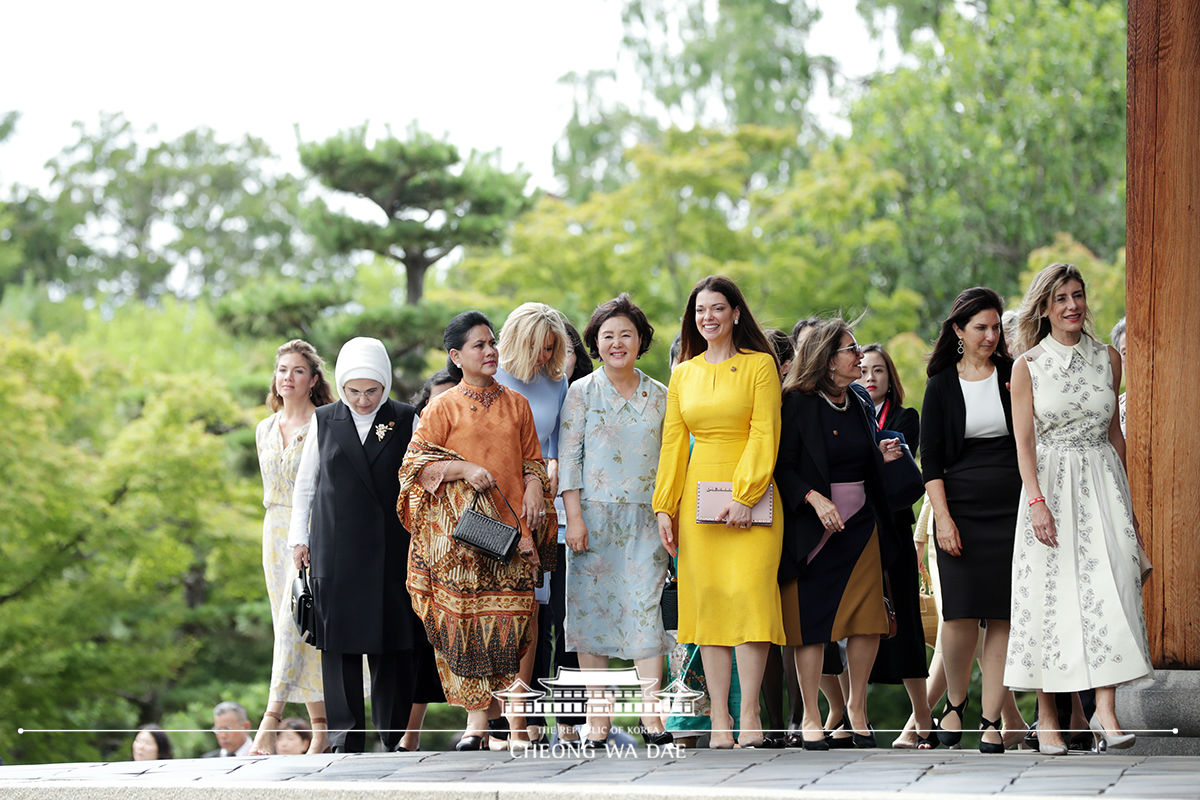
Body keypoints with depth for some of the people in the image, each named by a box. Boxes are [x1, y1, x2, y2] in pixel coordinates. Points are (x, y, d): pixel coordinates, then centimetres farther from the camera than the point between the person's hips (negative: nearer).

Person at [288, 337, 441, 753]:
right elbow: (305, 483, 15)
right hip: (336, 549, 1)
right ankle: (347, 736, 2)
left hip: (390, 547, -1)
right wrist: (299, 537, 10)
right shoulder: (325, 421, 8)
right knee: (340, 639, -1)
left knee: (393, 640, 0)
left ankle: (394, 735, 8)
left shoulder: (405, 421, 5)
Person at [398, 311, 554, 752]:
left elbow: (533, 459, 20)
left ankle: (481, 715, -2)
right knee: (463, 614, -9)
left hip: (510, 524, 2)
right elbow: (415, 464, 1)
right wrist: (465, 469, -12)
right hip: (459, 529, -2)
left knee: (506, 615, -7)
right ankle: (478, 718, -6)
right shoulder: (443, 406, 6)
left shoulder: (516, 404, 16)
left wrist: (534, 489, 0)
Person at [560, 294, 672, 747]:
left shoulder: (659, 396, 11)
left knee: (646, 607, -7)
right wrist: (574, 517, -8)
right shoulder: (581, 393, 4)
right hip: (594, 517, -1)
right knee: (593, 607, -2)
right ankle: (597, 717, 2)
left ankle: (652, 714, -8)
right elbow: (568, 457, 0)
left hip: (646, 519, 1)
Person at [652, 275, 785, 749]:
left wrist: (744, 496, -15)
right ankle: (719, 719, 0)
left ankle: (749, 714, -9)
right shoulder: (682, 374, 14)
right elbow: (673, 442, 13)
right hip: (698, 493, 4)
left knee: (748, 591, -13)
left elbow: (764, 435, -6)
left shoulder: (759, 365, 1)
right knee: (707, 599, -1)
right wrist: (664, 506, 5)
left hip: (750, 496, -4)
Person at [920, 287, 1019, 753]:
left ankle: (991, 722, 2)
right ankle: (954, 702, 13)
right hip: (962, 512, -1)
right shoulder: (942, 385, 6)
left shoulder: (1014, 376, 7)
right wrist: (943, 518, -7)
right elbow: (930, 460, 3)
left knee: (1002, 617, -3)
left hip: (1011, 509, 1)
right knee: (962, 614, -10)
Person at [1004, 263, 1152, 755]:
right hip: (1050, 484, -2)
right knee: (1049, 594, -4)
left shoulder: (1108, 359, 10)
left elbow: (1115, 433, 16)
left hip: (1102, 482, 2)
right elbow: (1024, 440, -5)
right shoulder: (1028, 365, 1)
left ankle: (1105, 711, -17)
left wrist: (1126, 501, 17)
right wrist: (1037, 501, -18)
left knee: (1110, 586, -12)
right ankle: (1048, 718, 4)